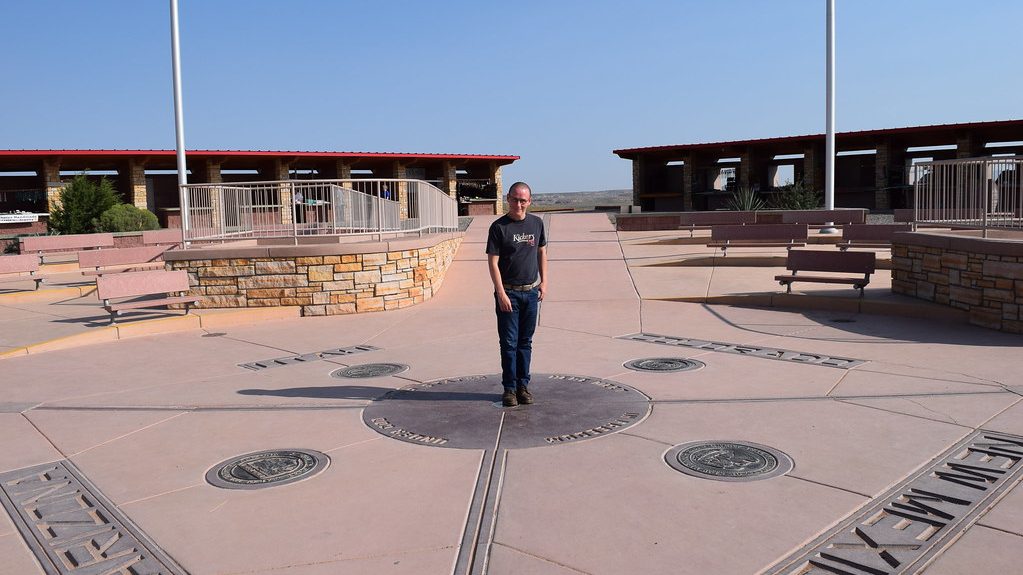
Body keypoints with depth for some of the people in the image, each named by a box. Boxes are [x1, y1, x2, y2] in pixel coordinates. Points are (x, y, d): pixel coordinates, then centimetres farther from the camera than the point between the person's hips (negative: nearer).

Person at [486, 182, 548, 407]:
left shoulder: (536, 223, 6)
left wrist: (543, 282, 9)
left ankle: (523, 385, 19)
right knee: (509, 343, 0)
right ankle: (509, 388, 10)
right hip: (508, 293, -4)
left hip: (531, 292, 4)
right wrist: (501, 294, -15)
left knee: (526, 342, 10)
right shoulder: (499, 226, -7)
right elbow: (493, 262, -9)